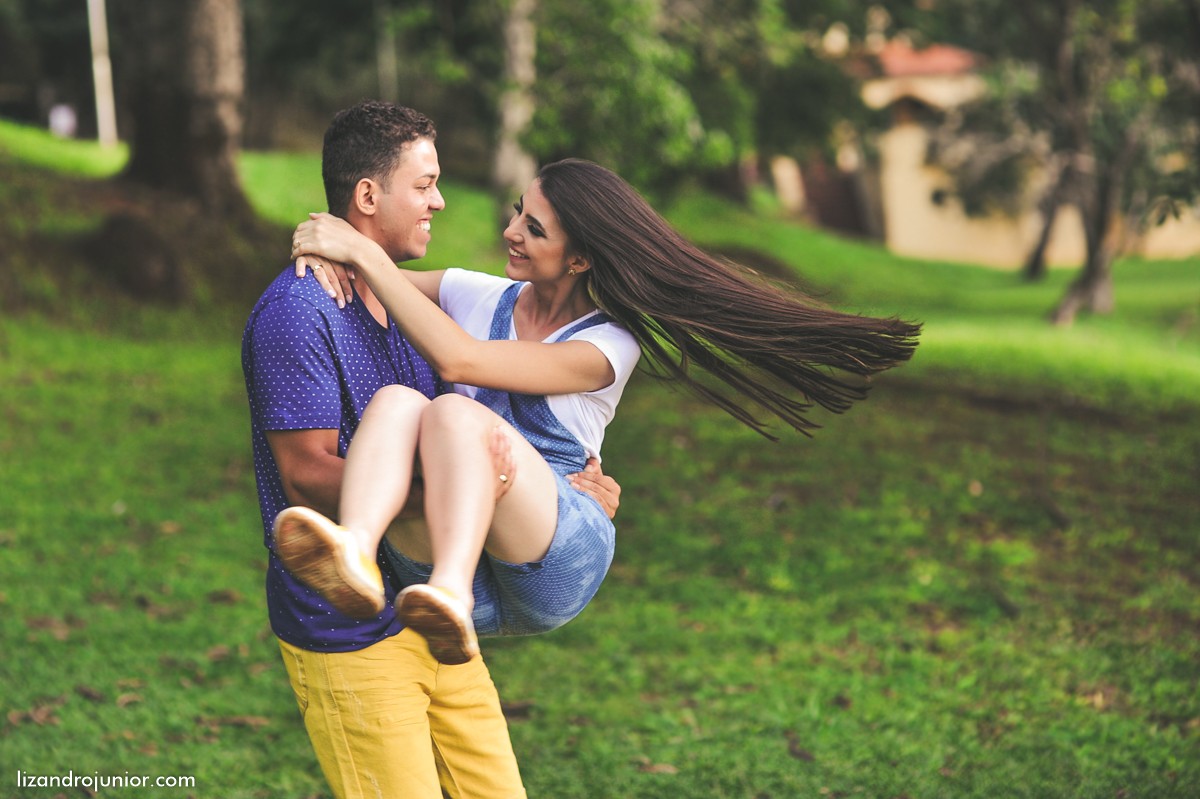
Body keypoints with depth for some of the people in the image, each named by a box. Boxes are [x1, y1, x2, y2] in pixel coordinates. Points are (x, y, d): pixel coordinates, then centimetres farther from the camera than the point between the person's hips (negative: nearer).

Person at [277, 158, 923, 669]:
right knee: (396, 400, -26)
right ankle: (353, 556, -55)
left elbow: (457, 357, -15)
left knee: (456, 413, -33)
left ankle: (451, 604, -57)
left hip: (555, 566, -4)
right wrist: (326, 245, 0)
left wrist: (363, 252, -13)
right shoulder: (476, 294, 15)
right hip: (451, 559, 4)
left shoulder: (604, 347, -2)